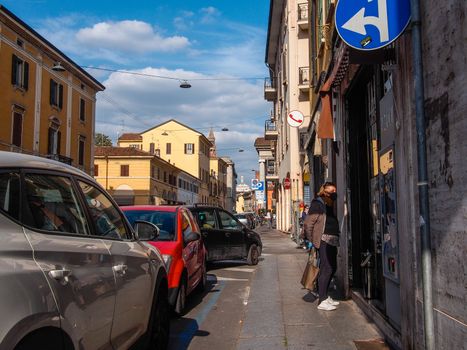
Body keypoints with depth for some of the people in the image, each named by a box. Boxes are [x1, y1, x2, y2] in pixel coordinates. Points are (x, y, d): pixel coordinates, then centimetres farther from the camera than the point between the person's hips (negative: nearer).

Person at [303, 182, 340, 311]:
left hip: (332, 241, 9)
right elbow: (308, 223, -13)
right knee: (326, 269, -11)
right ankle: (322, 301, -8)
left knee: (333, 268, 14)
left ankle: (325, 296, 26)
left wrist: (336, 239, 15)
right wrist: (311, 240, -15)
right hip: (323, 240, -9)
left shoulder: (331, 205, 18)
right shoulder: (317, 204, -8)